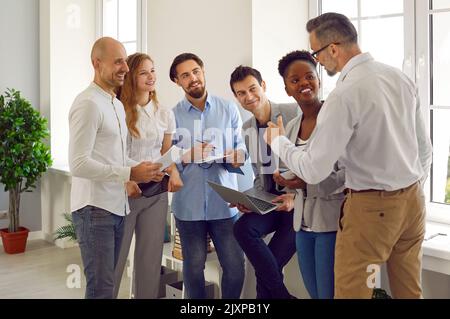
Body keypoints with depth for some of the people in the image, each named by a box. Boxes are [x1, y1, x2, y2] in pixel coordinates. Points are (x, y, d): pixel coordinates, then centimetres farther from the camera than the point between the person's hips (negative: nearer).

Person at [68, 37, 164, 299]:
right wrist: (130, 174, -20)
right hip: (95, 208, -9)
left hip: (117, 206, 9)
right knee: (101, 289, -5)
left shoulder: (118, 105, 16)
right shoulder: (88, 103, -13)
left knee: (107, 282, 15)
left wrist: (141, 169, 6)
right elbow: (79, 164, -20)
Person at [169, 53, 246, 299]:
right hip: (188, 205, 0)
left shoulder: (229, 109, 5)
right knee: (193, 268, 11)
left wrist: (237, 156, -17)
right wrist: (188, 156, -19)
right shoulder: (172, 116, 3)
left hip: (224, 203, 0)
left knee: (235, 267, 0)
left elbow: (241, 148, 5)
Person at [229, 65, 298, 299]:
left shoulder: (293, 114, -9)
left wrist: (296, 197, -23)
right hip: (270, 200, 5)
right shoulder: (247, 130, 12)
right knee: (243, 228, -24)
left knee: (266, 267, -19)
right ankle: (281, 295, -9)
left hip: (299, 200, -5)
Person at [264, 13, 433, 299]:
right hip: (413, 200, 8)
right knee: (409, 291, 17)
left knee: (352, 291, 7)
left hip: (372, 207, -7)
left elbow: (314, 171, -17)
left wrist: (278, 141, -1)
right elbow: (425, 147, 10)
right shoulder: (400, 78, 3)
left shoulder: (344, 95, -20)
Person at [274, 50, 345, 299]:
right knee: (314, 292, 14)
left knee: (330, 293, -3)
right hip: (303, 222, 7)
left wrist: (308, 182, -23)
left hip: (332, 219, -7)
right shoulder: (291, 127, 11)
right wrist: (286, 182, -3)